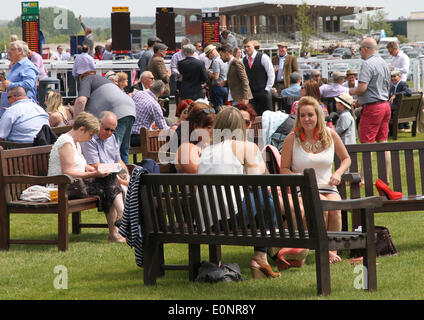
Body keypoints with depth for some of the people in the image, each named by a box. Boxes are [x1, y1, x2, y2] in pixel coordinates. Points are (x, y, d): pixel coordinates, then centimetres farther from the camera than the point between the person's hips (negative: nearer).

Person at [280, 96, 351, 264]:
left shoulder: (330, 135, 6)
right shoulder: (292, 139, 0)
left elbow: (346, 158, 20)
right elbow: (284, 169, 4)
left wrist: (338, 173, 0)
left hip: (328, 187, 2)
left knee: (335, 207, -32)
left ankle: (333, 249, -20)